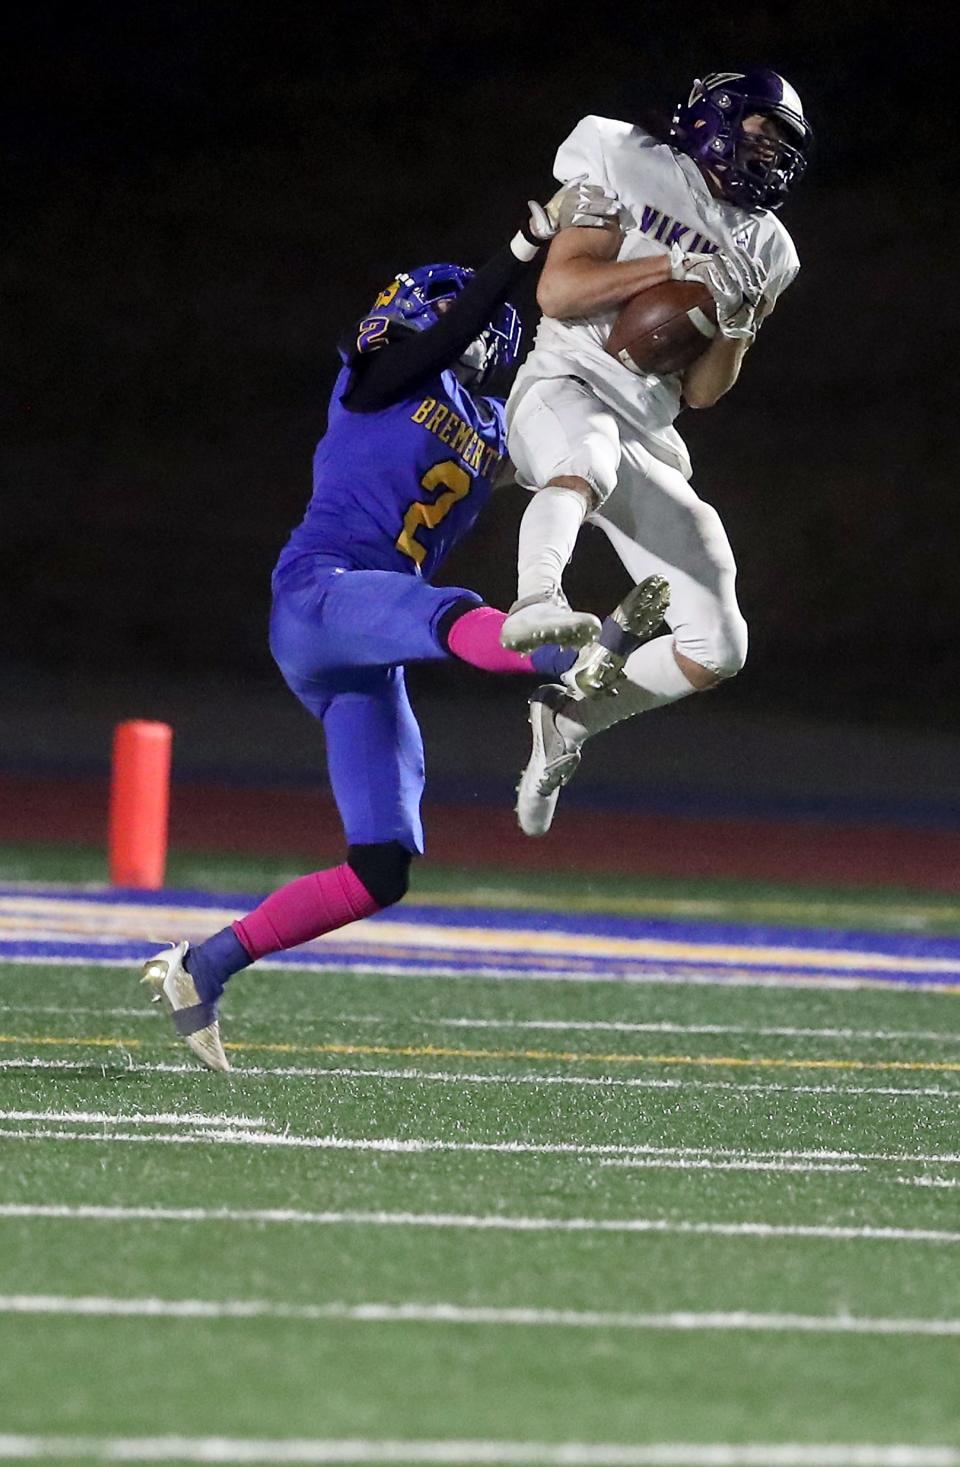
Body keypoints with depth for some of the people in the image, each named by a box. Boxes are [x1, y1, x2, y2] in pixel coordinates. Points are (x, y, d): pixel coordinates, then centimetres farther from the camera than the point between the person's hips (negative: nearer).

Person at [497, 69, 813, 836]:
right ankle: (536, 604, -68)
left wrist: (735, 326, -5)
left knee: (716, 650, -2)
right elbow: (557, 290, -7)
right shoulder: (631, 169, 3)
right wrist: (673, 267, -15)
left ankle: (568, 719, 18)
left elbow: (700, 392, 15)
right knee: (588, 456, -44)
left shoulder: (765, 254, 17)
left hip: (650, 439, 6)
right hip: (565, 383, -6)